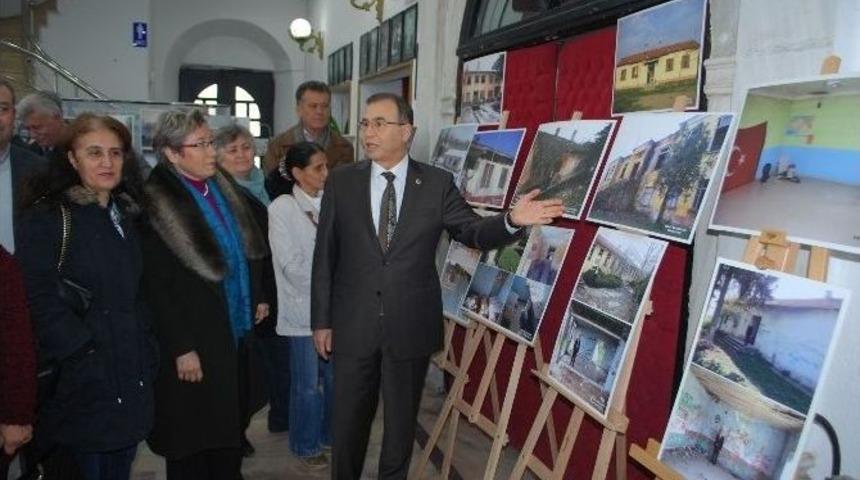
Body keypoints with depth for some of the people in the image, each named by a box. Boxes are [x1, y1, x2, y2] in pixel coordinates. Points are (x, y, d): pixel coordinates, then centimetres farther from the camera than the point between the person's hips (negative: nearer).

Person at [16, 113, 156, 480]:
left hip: (131, 375, 6)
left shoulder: (126, 215, 13)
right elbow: (38, 296, -18)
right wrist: (84, 351, -20)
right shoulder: (48, 216, -9)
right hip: (81, 380, -6)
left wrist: (146, 351, 10)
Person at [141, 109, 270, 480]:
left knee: (228, 421, 18)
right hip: (195, 340, -6)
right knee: (193, 432, 8)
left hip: (235, 331, 7)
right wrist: (182, 348, -17)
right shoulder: (156, 203, -15)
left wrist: (257, 298, 11)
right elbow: (158, 287, -16)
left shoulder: (222, 187, 6)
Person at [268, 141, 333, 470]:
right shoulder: (282, 209, -11)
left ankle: (330, 435, 36)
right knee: (308, 385, 8)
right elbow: (292, 265, -14)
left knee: (335, 378, 16)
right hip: (304, 310, -4)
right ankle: (305, 445, 28)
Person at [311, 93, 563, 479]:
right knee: (348, 419, 16)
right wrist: (321, 320, 1)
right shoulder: (341, 181, -1)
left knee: (402, 419, 17)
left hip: (411, 326, 0)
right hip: (353, 324, 1)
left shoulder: (437, 183, -3)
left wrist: (512, 220, -23)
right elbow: (324, 255, 1)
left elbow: (473, 232, -2)